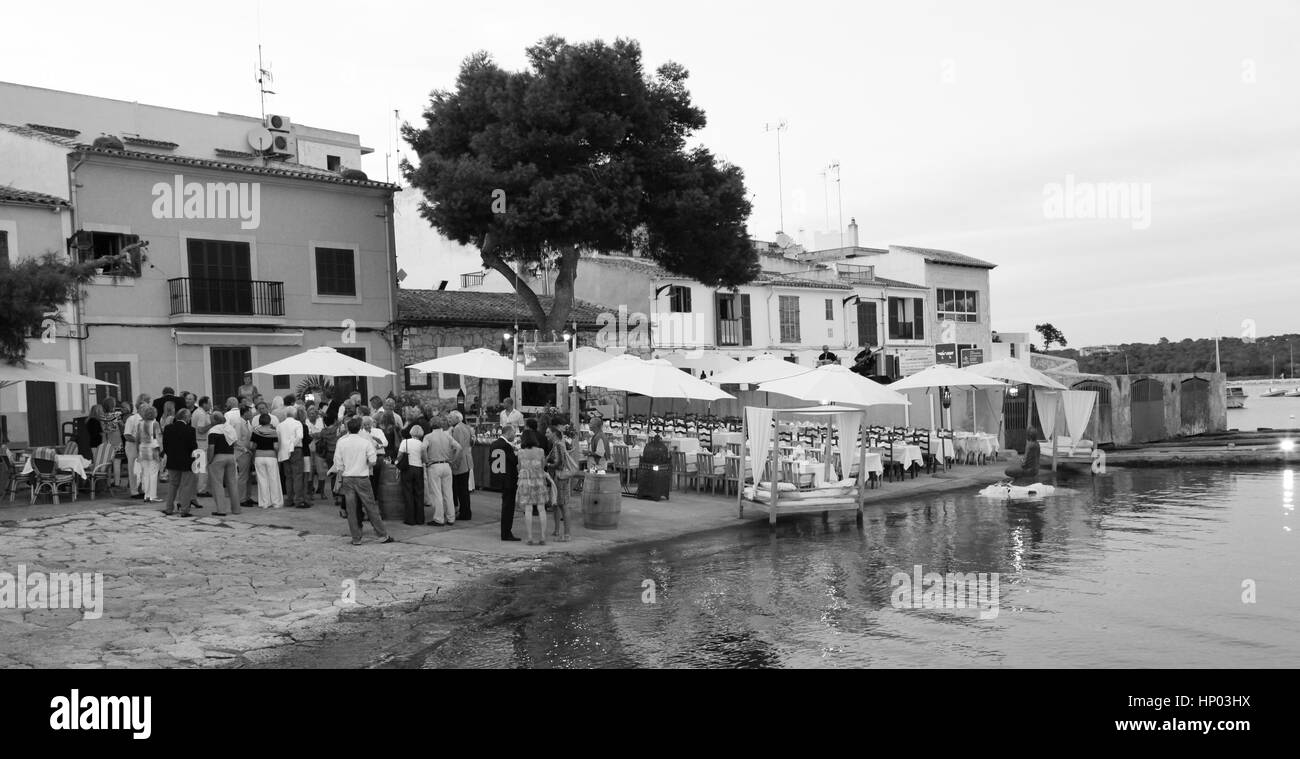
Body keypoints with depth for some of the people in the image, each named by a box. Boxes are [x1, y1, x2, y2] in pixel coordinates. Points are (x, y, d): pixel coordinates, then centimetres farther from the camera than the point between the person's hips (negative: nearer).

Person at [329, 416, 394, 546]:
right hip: (362, 478, -1)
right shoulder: (366, 441, -5)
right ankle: (383, 535, 8)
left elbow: (338, 463, 1)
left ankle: (356, 538, 9)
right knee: (371, 507, 4)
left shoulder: (341, 442, -1)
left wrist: (339, 480, 10)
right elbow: (372, 461, -9)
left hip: (347, 478, 1)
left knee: (351, 510, 7)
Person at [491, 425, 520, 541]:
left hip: (497, 478, 8)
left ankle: (506, 532, 25)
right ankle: (506, 534, 2)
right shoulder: (507, 445, -19)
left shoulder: (493, 444, 6)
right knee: (508, 506, -1)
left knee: (506, 506, 18)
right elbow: (515, 461, -18)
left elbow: (490, 460, 10)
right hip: (509, 479, -8)